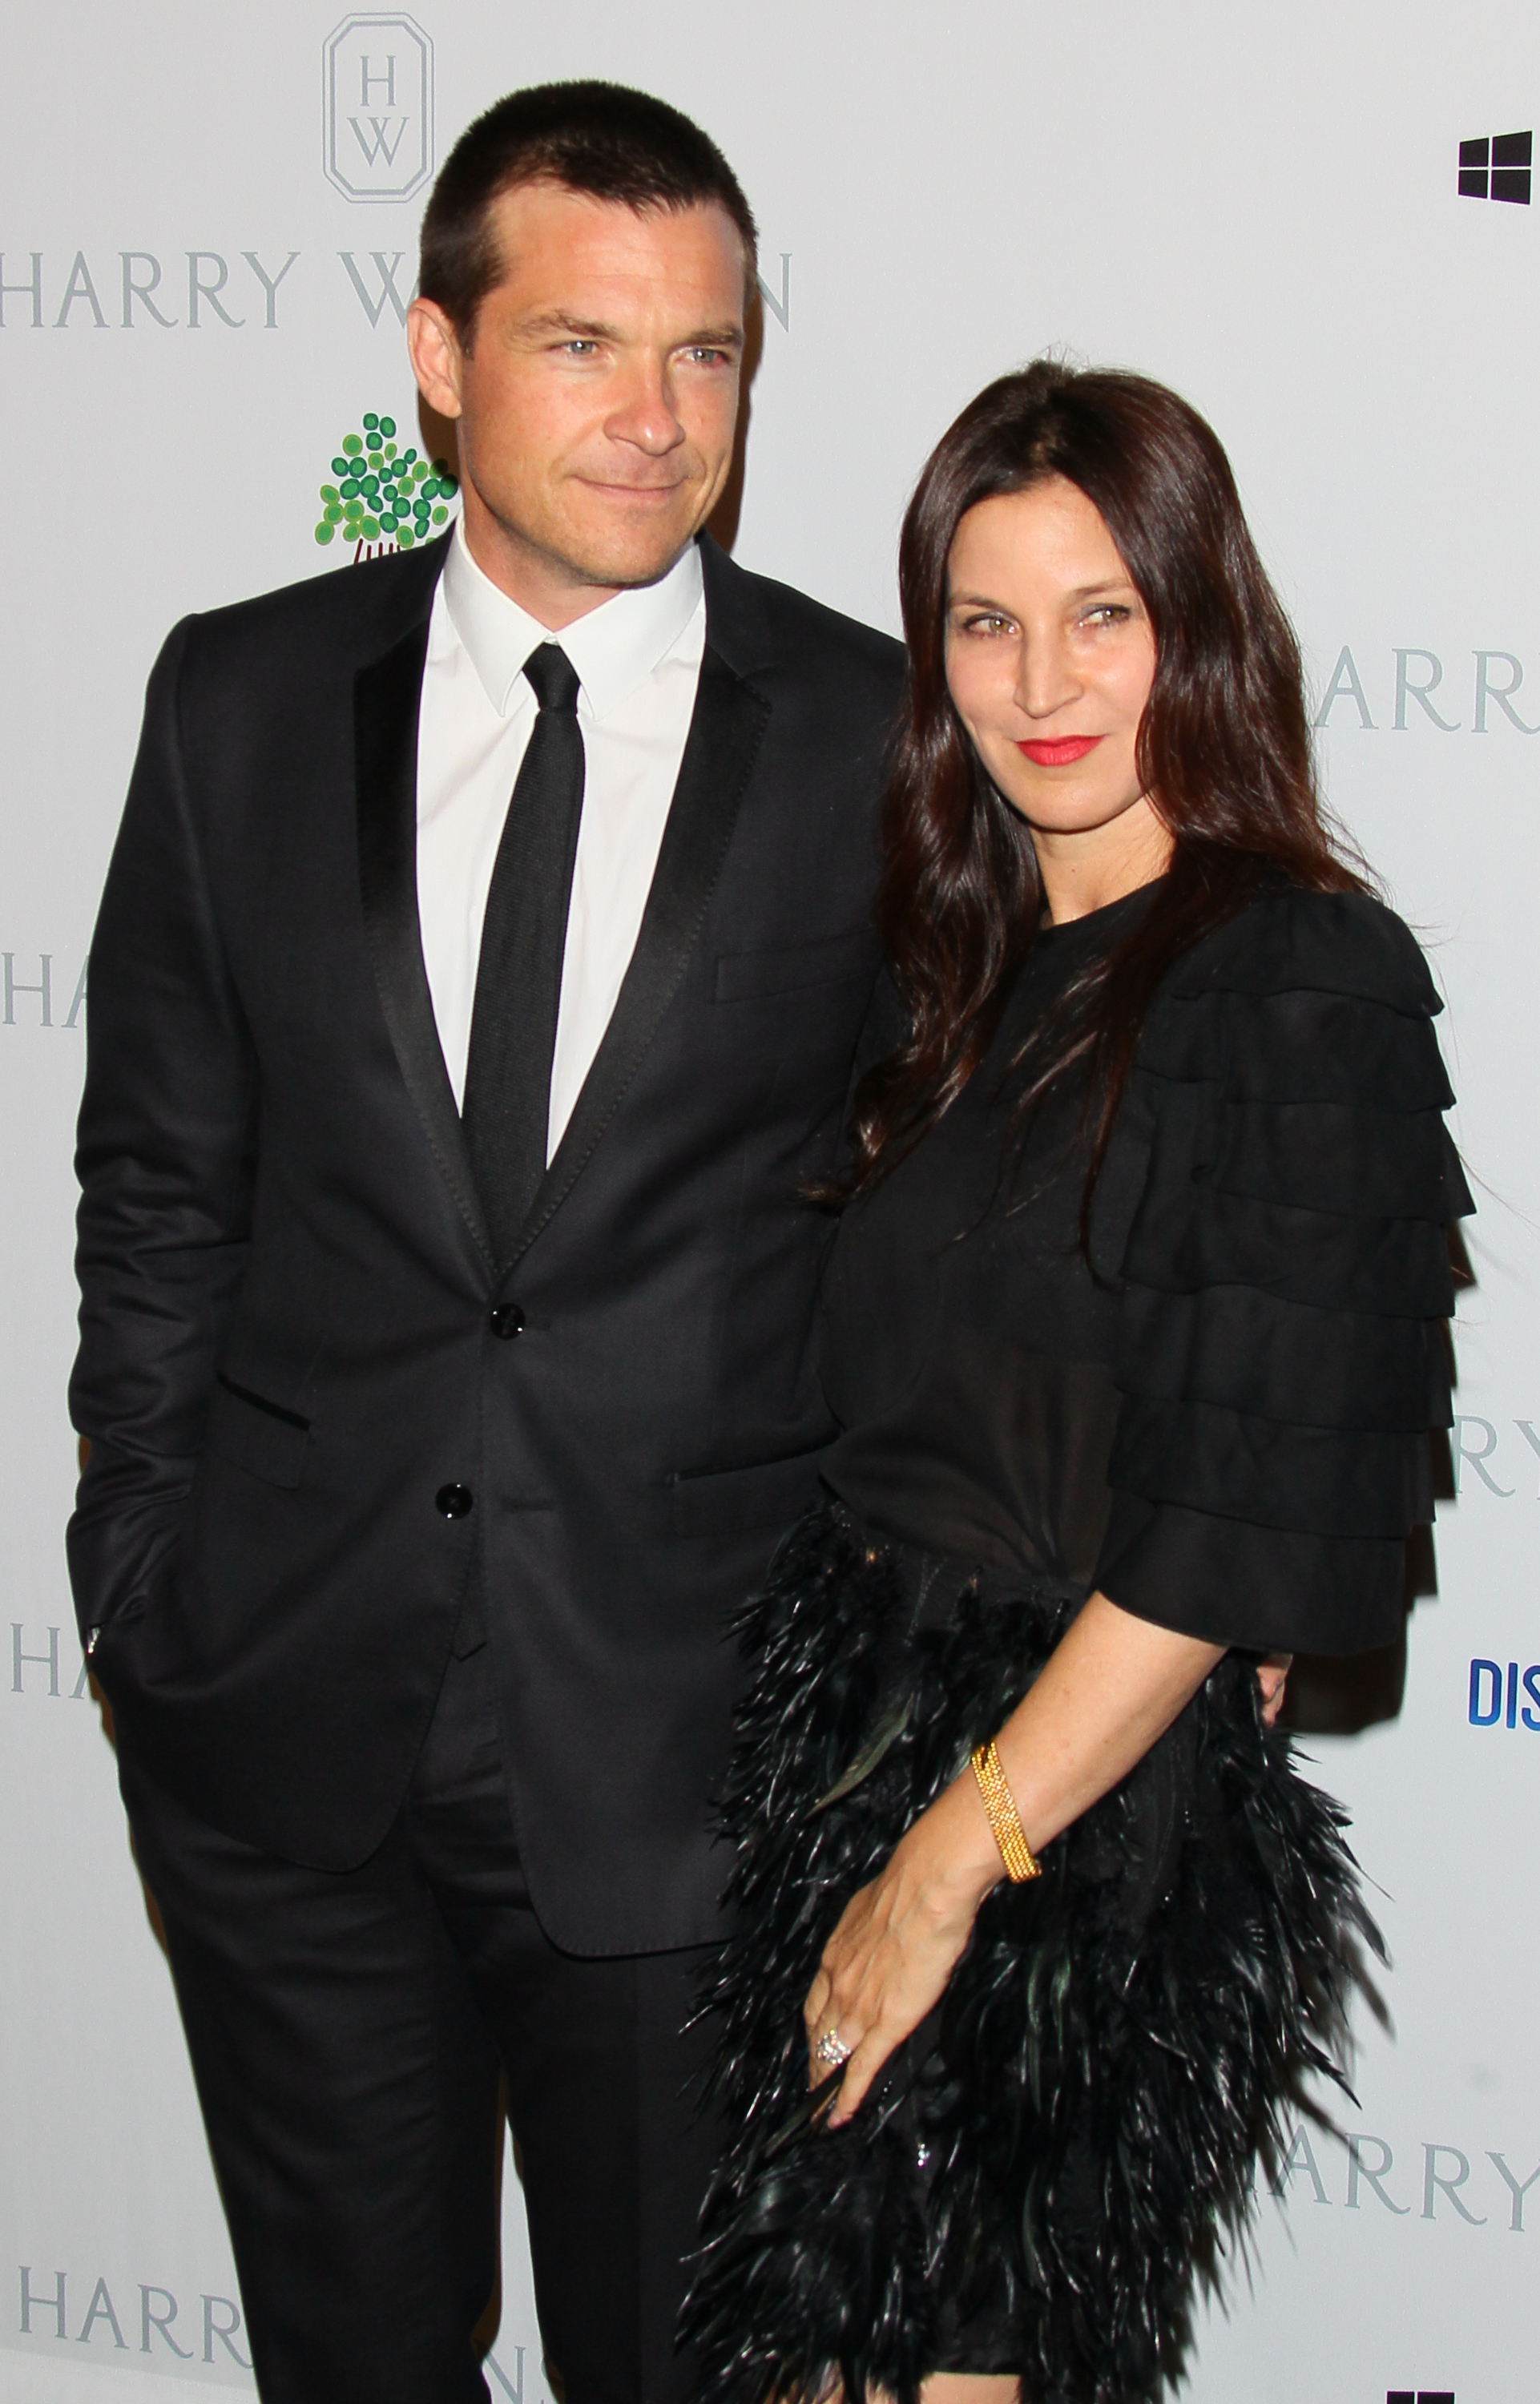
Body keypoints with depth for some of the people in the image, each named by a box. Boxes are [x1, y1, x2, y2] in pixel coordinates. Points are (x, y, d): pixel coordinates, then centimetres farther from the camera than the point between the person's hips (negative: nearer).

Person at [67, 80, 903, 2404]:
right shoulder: (242, 695, 2)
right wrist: (140, 1569, 4)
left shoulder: (885, 736, -4)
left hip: (693, 1727, -2)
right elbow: (161, 1176, 7)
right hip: (285, 1712, 2)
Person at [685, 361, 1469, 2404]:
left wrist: (951, 1860, -15)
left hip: (1089, 1815, -7)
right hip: (843, 1739, 7)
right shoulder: (973, 969, 11)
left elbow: (1238, 1521, -16)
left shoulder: (1308, 984, -12)